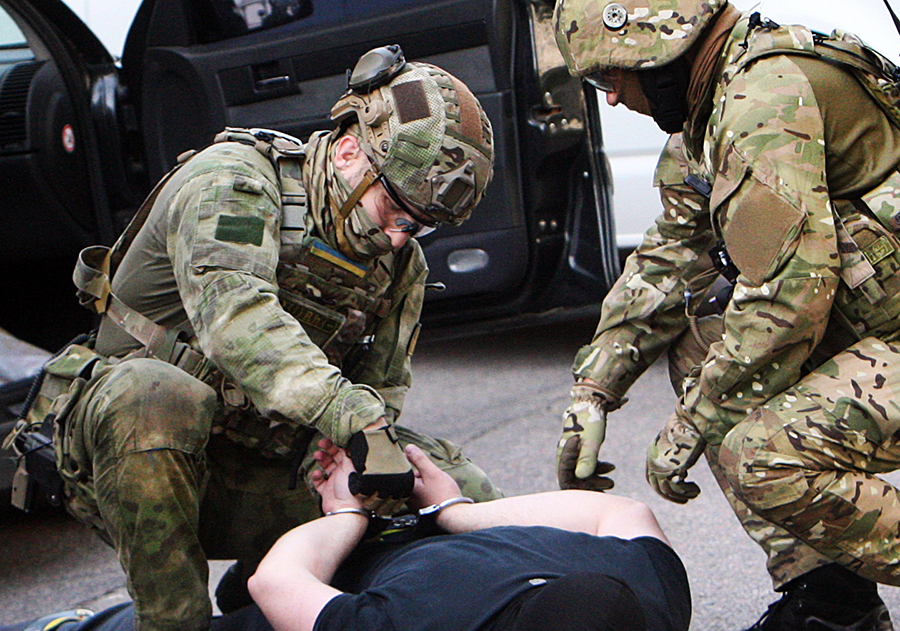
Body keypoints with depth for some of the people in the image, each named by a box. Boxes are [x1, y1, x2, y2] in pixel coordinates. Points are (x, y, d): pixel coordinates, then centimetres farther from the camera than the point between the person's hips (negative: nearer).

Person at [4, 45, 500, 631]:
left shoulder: (403, 265, 6)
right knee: (153, 392, -40)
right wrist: (354, 418, -46)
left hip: (255, 481, 6)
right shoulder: (233, 177, -17)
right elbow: (230, 306, -35)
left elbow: (381, 390, 4)